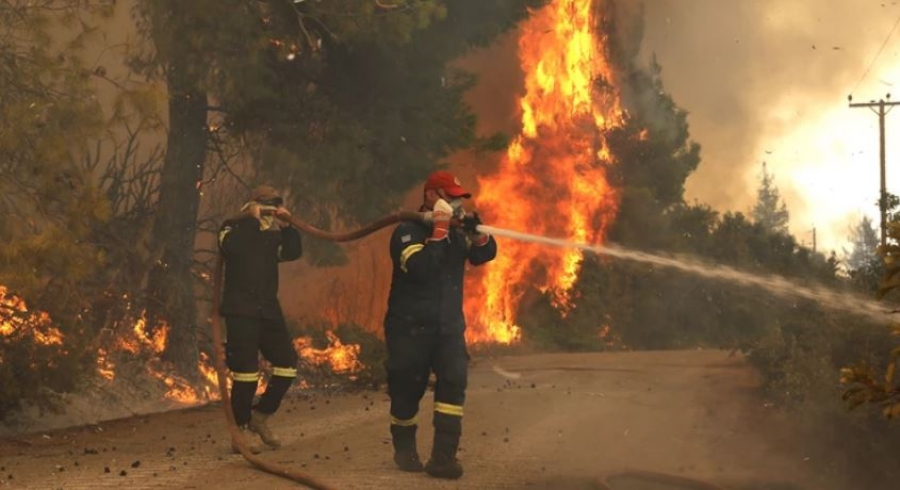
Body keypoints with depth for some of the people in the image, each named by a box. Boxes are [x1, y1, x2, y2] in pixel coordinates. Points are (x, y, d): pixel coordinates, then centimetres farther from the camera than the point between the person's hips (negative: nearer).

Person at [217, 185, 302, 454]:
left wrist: (286, 226, -10)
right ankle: (242, 430, -4)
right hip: (240, 309, -6)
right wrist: (251, 219, -17)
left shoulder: (272, 235, 17)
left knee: (287, 362, 2)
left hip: (268, 308, 6)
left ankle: (260, 415, 15)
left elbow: (293, 252, 1)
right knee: (246, 368, -11)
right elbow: (229, 246, -20)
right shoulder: (235, 227, 2)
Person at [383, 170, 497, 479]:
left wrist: (476, 231, -14)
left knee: (454, 382, -14)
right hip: (410, 327, -4)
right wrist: (439, 231, -24)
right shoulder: (408, 231, -12)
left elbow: (486, 254, 5)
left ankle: (443, 457, -15)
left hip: (449, 326, 4)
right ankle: (404, 449, 29)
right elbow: (421, 268, -27)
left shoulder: (456, 232, 8)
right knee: (407, 391, 5)